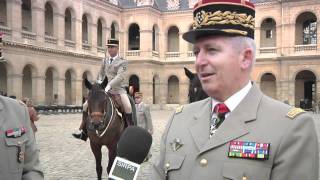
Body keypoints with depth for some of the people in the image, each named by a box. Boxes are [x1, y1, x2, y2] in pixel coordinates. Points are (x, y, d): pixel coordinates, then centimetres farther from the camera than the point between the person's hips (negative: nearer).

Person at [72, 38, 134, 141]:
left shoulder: (123, 62, -2)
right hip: (104, 89, 6)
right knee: (86, 105, -4)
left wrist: (109, 85, -31)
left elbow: (120, 77, -17)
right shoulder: (104, 61, 16)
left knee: (128, 107, -32)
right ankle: (84, 133, 9)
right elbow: (100, 74, 22)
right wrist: (99, 82, -2)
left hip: (118, 89, -5)